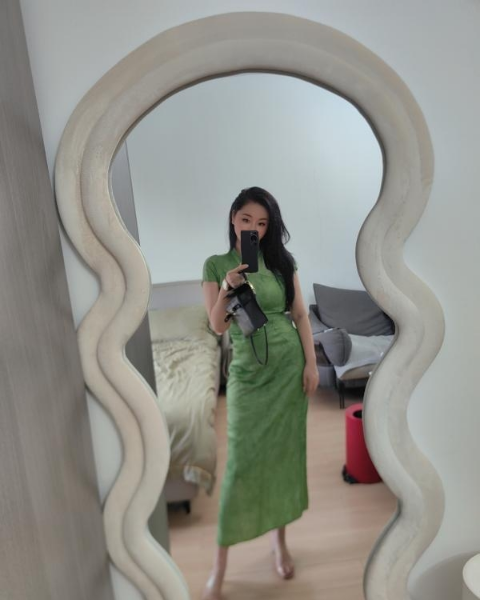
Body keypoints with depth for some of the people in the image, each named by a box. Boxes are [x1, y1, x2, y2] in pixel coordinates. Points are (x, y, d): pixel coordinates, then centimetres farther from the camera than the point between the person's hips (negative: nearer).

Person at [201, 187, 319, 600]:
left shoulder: (282, 261, 3)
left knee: (284, 452, 11)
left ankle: (280, 539, 33)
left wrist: (311, 363, -3)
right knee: (241, 461, 0)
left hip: (288, 364, 2)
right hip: (247, 370, -2)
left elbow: (300, 315, 3)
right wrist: (226, 290, -22)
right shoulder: (216, 265, -2)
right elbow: (217, 326, -5)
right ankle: (221, 562, 18)